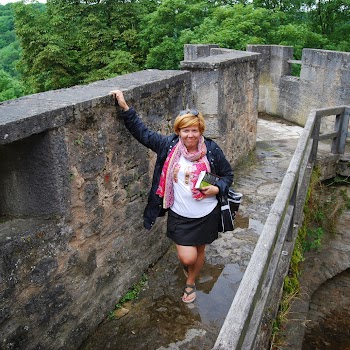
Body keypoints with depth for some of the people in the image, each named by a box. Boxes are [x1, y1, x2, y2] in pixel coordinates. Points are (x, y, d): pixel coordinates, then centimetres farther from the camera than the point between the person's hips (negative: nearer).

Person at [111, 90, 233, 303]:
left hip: (206, 213, 1)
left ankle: (190, 283, 50)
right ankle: (188, 266, 39)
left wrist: (216, 189, -18)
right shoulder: (169, 146, -10)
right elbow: (142, 132, -5)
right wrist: (125, 107, -10)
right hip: (179, 214, 0)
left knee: (199, 251, 19)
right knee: (187, 258, -3)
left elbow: (228, 174, 2)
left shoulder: (212, 150, -11)